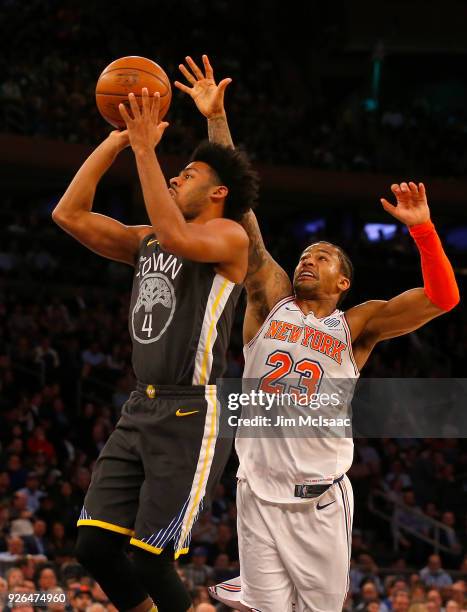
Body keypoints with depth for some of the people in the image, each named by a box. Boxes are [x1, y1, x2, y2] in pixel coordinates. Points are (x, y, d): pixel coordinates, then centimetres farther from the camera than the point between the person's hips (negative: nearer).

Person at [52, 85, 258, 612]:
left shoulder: (229, 236, -3)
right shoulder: (145, 241, 18)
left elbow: (176, 237, -25)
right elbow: (69, 214, 11)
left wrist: (146, 148, -21)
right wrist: (116, 140, 8)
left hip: (192, 415, -8)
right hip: (141, 409, 8)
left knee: (149, 564, -10)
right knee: (94, 547, 1)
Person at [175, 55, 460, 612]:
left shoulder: (357, 325, 4)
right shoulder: (271, 301, 8)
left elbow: (442, 297, -6)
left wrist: (422, 228, -20)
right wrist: (216, 119, 0)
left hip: (322, 500, 0)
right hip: (260, 495, 1)